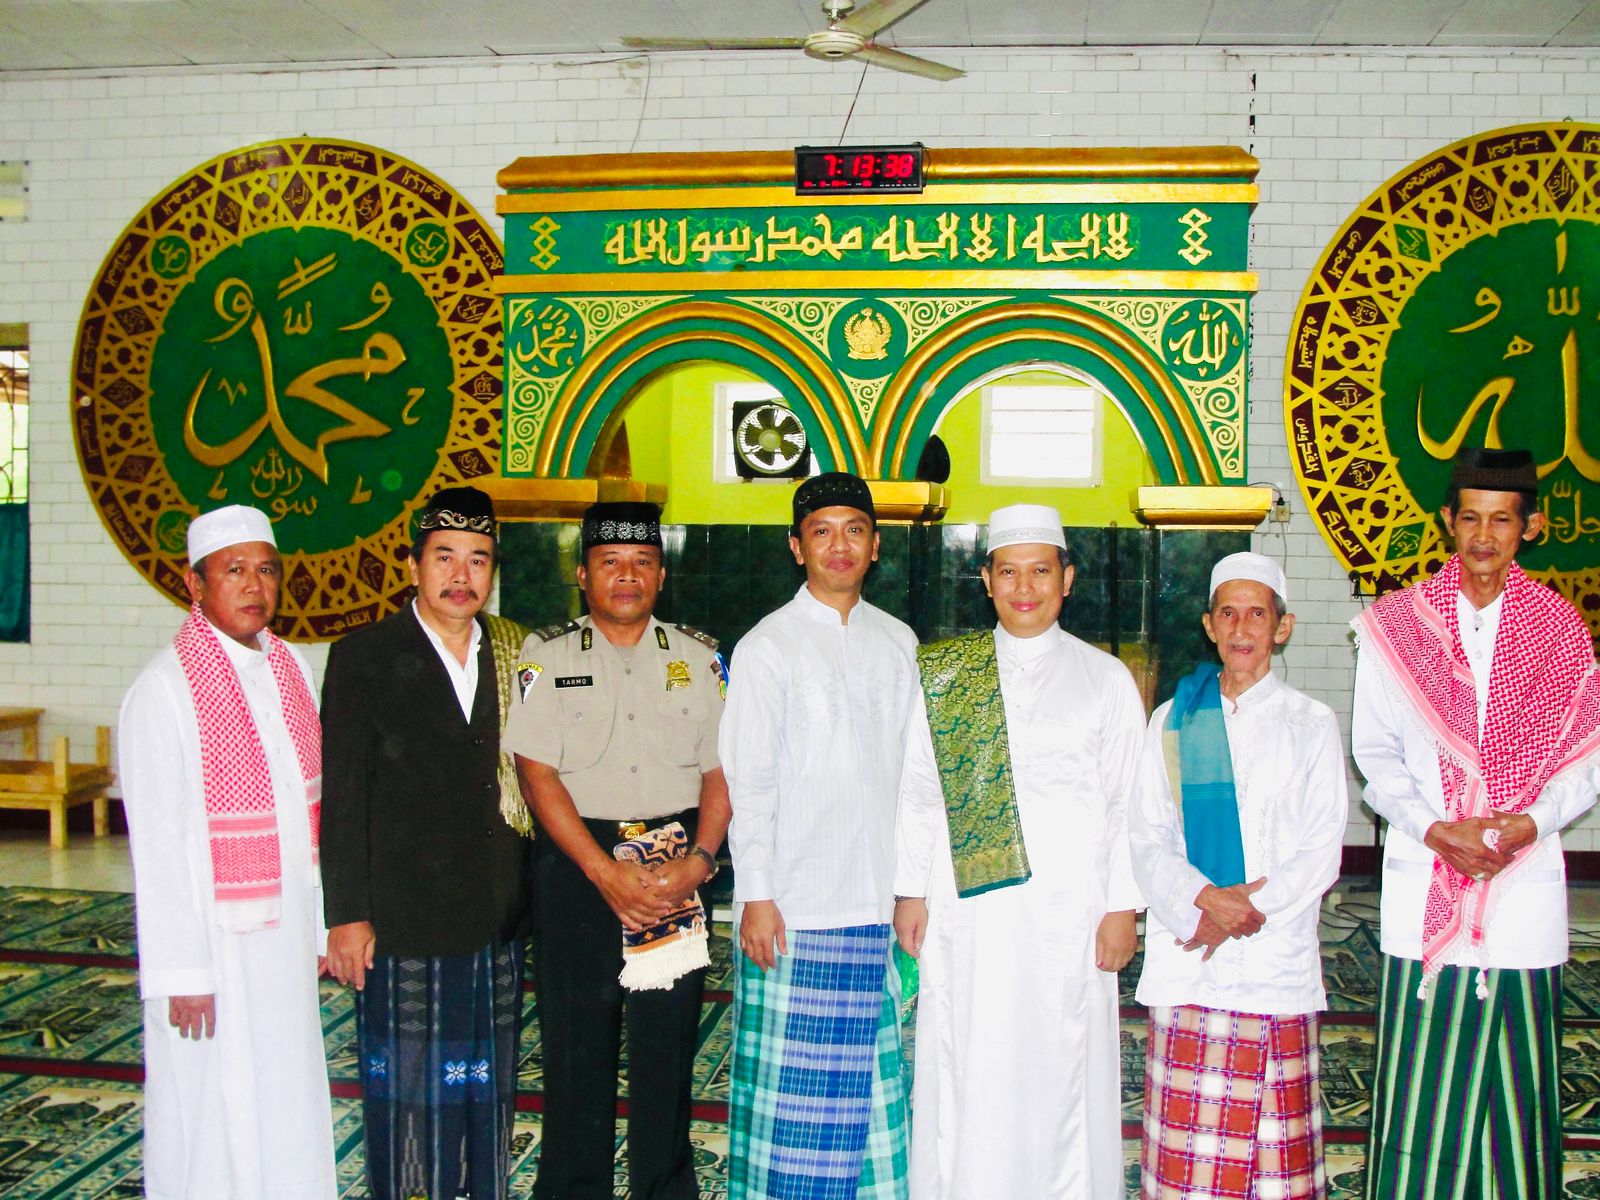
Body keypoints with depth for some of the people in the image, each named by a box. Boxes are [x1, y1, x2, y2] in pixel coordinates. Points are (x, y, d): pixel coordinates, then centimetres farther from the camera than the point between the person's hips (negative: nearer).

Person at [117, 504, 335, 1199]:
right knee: (214, 1139, 6)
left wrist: (318, 925, 10)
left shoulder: (290, 668, 6)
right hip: (212, 940, -6)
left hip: (286, 936, 6)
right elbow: (157, 846, -15)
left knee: (289, 1112, 17)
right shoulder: (165, 690, -15)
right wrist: (181, 972, -14)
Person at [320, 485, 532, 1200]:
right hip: (402, 922, -3)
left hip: (497, 924, 4)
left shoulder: (515, 654, 7)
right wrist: (347, 915, -9)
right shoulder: (364, 656, -3)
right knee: (405, 1086, 5)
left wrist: (525, 895, 6)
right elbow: (342, 795, -5)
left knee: (486, 1084, 13)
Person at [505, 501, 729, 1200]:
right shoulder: (547, 655, 3)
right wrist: (607, 873, -13)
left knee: (668, 1038, 5)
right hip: (576, 865, -1)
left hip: (677, 867, 2)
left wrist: (698, 860, -10)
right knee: (577, 1039, 4)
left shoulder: (699, 657, 10)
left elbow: (721, 770, 6)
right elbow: (537, 771, -6)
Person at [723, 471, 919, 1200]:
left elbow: (909, 770, 14)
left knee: (868, 1072, 11)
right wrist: (755, 895, -10)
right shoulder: (768, 645, -2)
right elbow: (747, 780, -5)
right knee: (792, 1077, 2)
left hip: (879, 904, 4)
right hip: (794, 907, -4)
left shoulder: (898, 642, 11)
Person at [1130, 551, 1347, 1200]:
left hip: (1276, 958, -1)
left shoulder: (1311, 724, 7)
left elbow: (1321, 849, 0)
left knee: (1273, 1139, 0)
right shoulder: (1174, 720, 10)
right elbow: (1147, 837, 4)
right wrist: (1202, 897, -14)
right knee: (1185, 1142, 1)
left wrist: (1240, 914, -11)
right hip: (1185, 958, 1)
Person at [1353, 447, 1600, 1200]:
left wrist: (1530, 822, -11)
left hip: (1525, 882, 1)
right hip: (1424, 886, -1)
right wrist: (1436, 829, -10)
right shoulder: (1396, 626, 3)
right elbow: (1376, 755, 3)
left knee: (1516, 1078, 5)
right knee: (1422, 1079, 1)